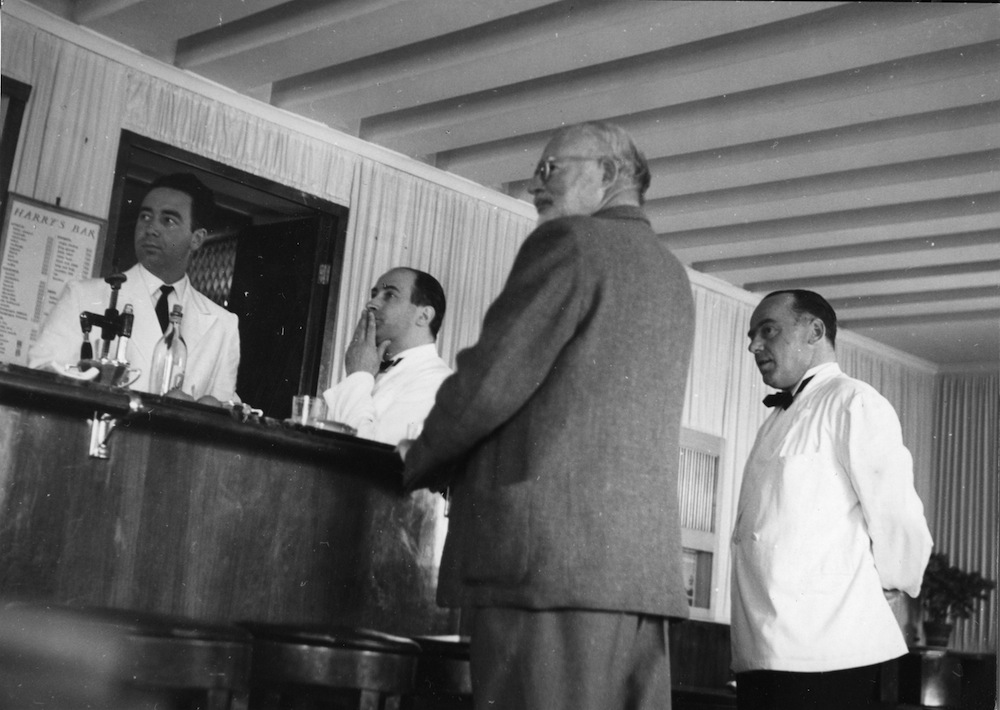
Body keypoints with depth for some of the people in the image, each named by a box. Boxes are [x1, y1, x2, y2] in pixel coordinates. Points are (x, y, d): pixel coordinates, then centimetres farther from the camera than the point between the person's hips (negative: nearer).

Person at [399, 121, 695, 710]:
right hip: (649, 562, 8)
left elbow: (492, 379, -10)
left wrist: (420, 462, 8)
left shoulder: (570, 241, -3)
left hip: (550, 551, -8)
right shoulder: (670, 273, 22)